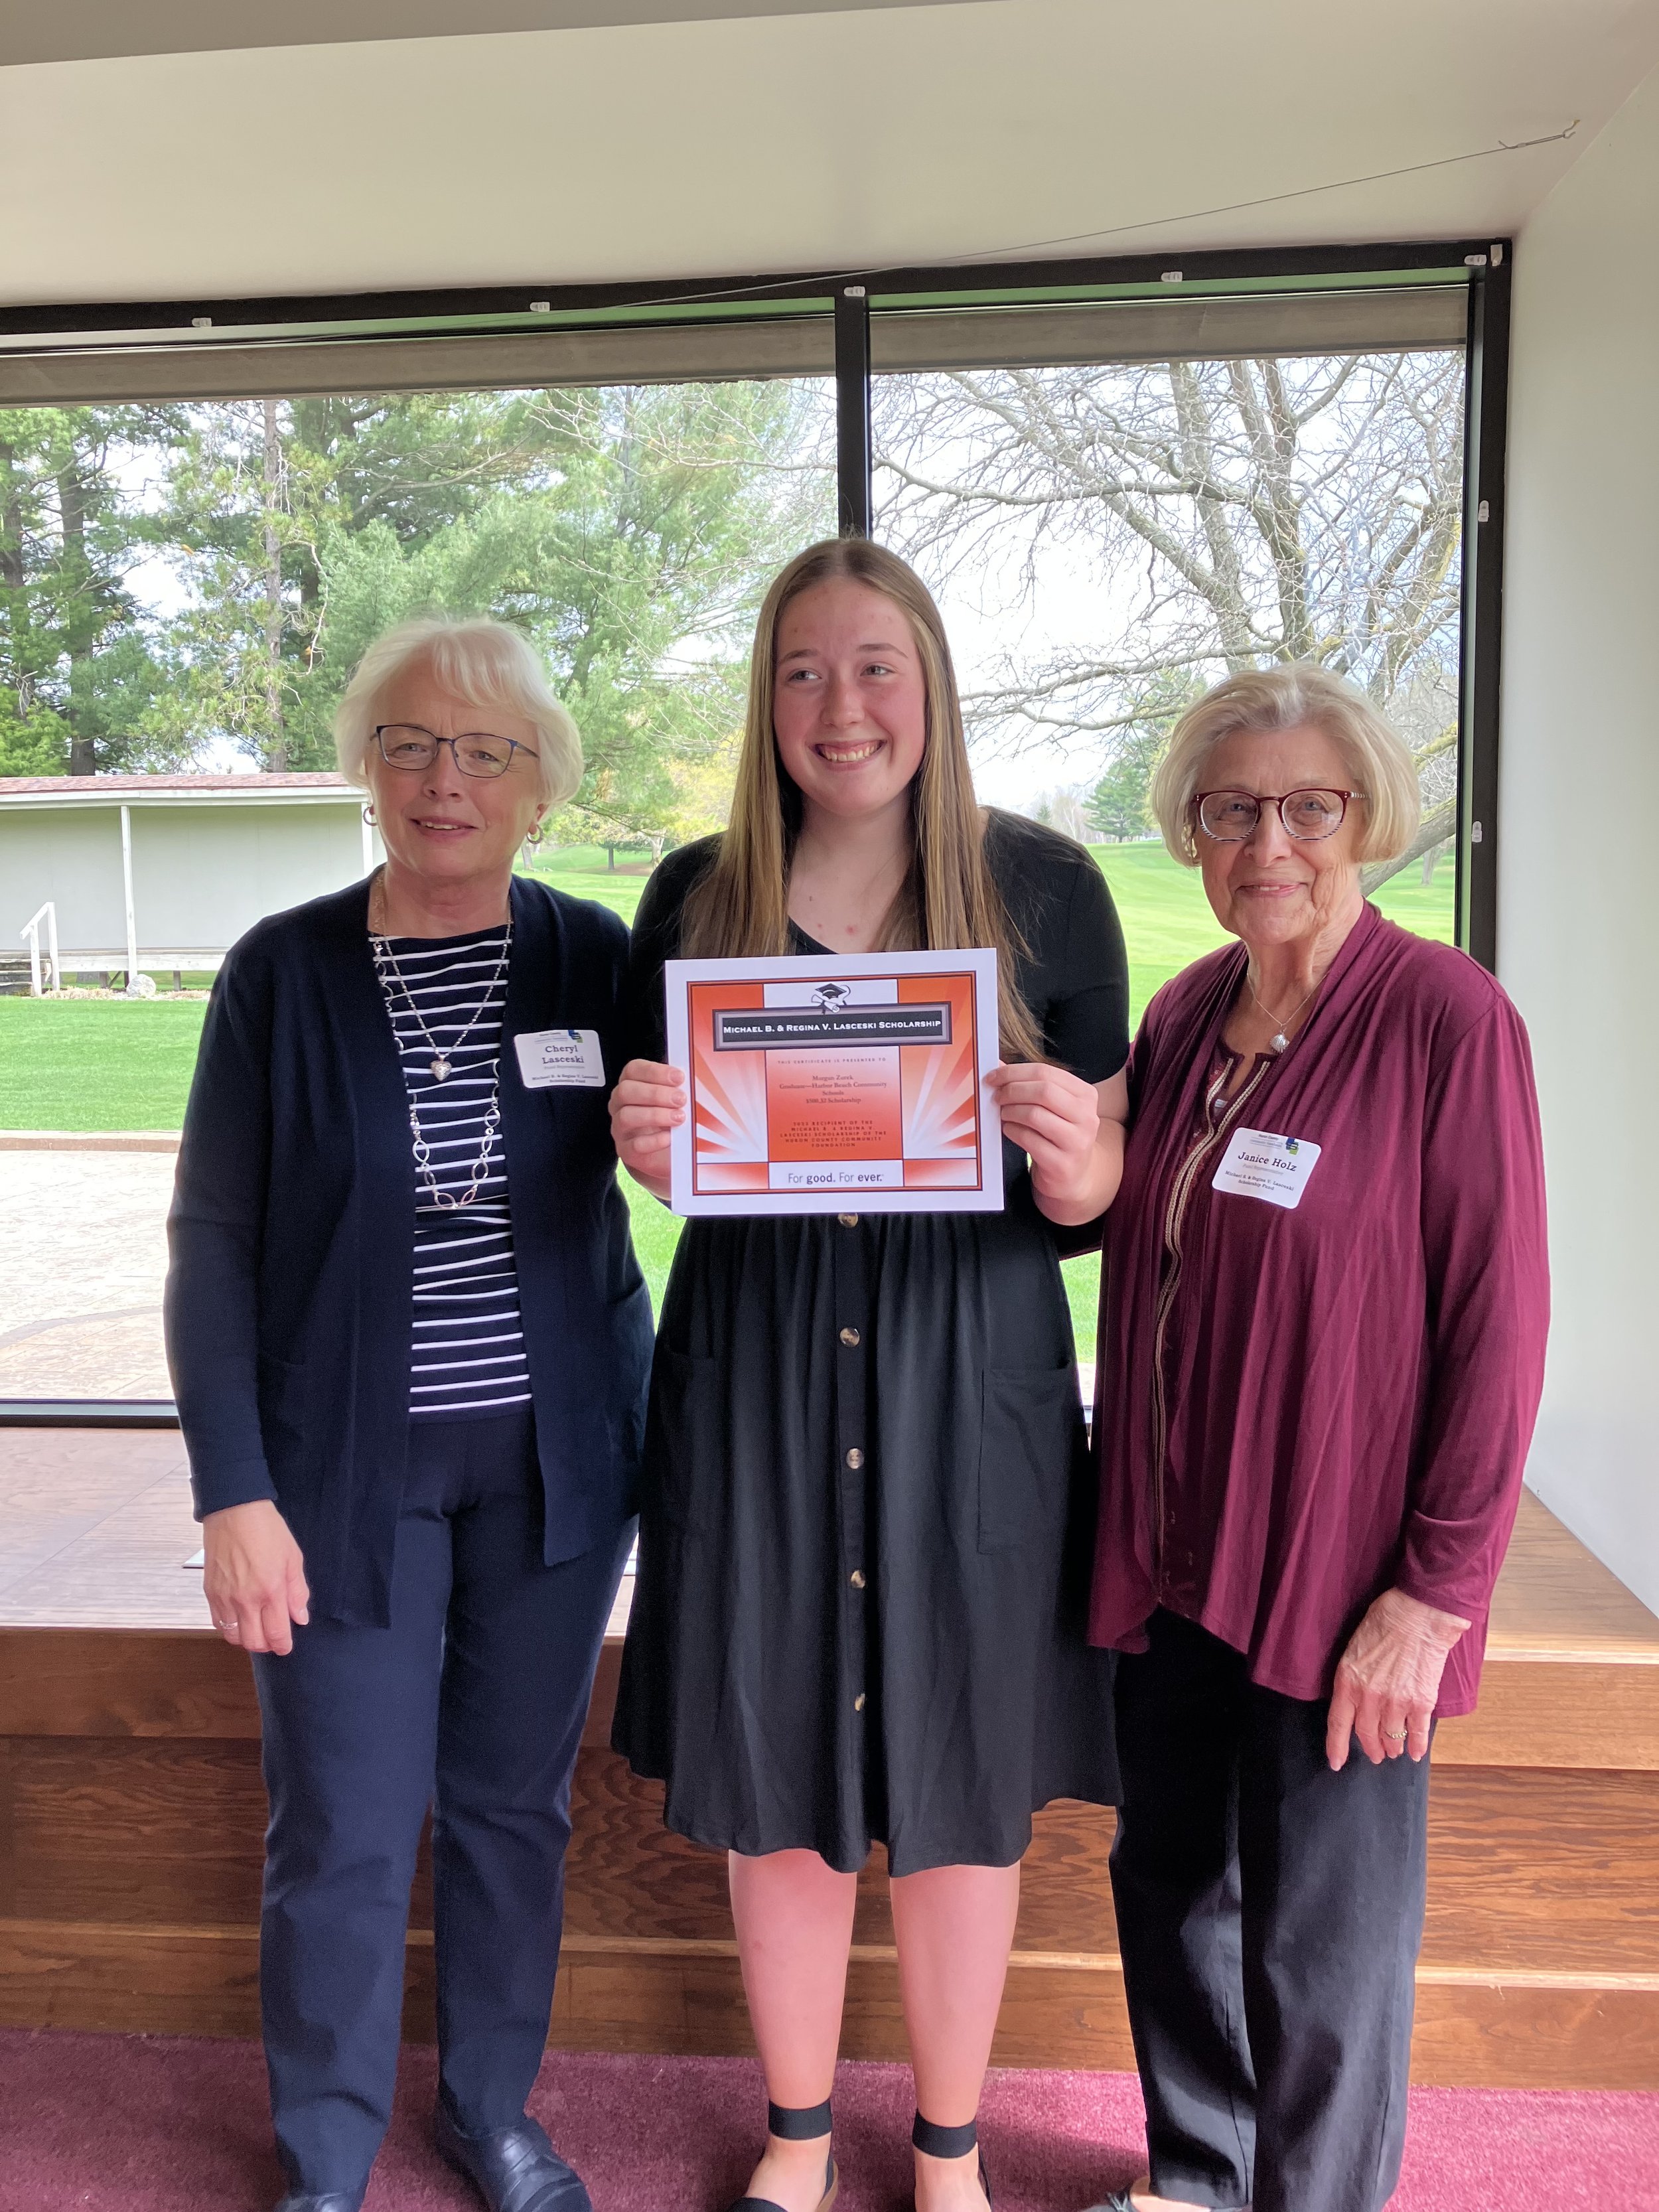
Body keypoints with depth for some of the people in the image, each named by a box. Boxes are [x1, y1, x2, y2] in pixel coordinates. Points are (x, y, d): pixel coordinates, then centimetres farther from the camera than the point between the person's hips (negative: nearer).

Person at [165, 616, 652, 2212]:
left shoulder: (595, 958, -2)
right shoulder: (282, 971, -5)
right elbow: (213, 1244, -3)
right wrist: (235, 1492, -8)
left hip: (554, 1458, 2)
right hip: (351, 1466, -1)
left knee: (515, 1799, 16)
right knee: (343, 1836, 7)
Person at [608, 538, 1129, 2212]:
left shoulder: (1042, 887, -2)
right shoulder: (696, 896, 3)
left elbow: (1100, 1191, 0)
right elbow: (666, 1150, 11)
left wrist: (1075, 1160, -22)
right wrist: (646, 1147, -12)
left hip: (971, 1376, -1)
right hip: (754, 1376, 2)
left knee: (962, 1783, 12)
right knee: (772, 1770, 14)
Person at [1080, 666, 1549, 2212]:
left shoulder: (1446, 1018, -13)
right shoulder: (1184, 1015, 6)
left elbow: (1499, 1324, -13)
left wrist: (1435, 1591, -14)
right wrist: (1125, 1514, 7)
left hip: (1335, 1586, -6)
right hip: (1167, 1557, 6)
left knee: (1319, 1950, 9)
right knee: (1168, 1884, 20)